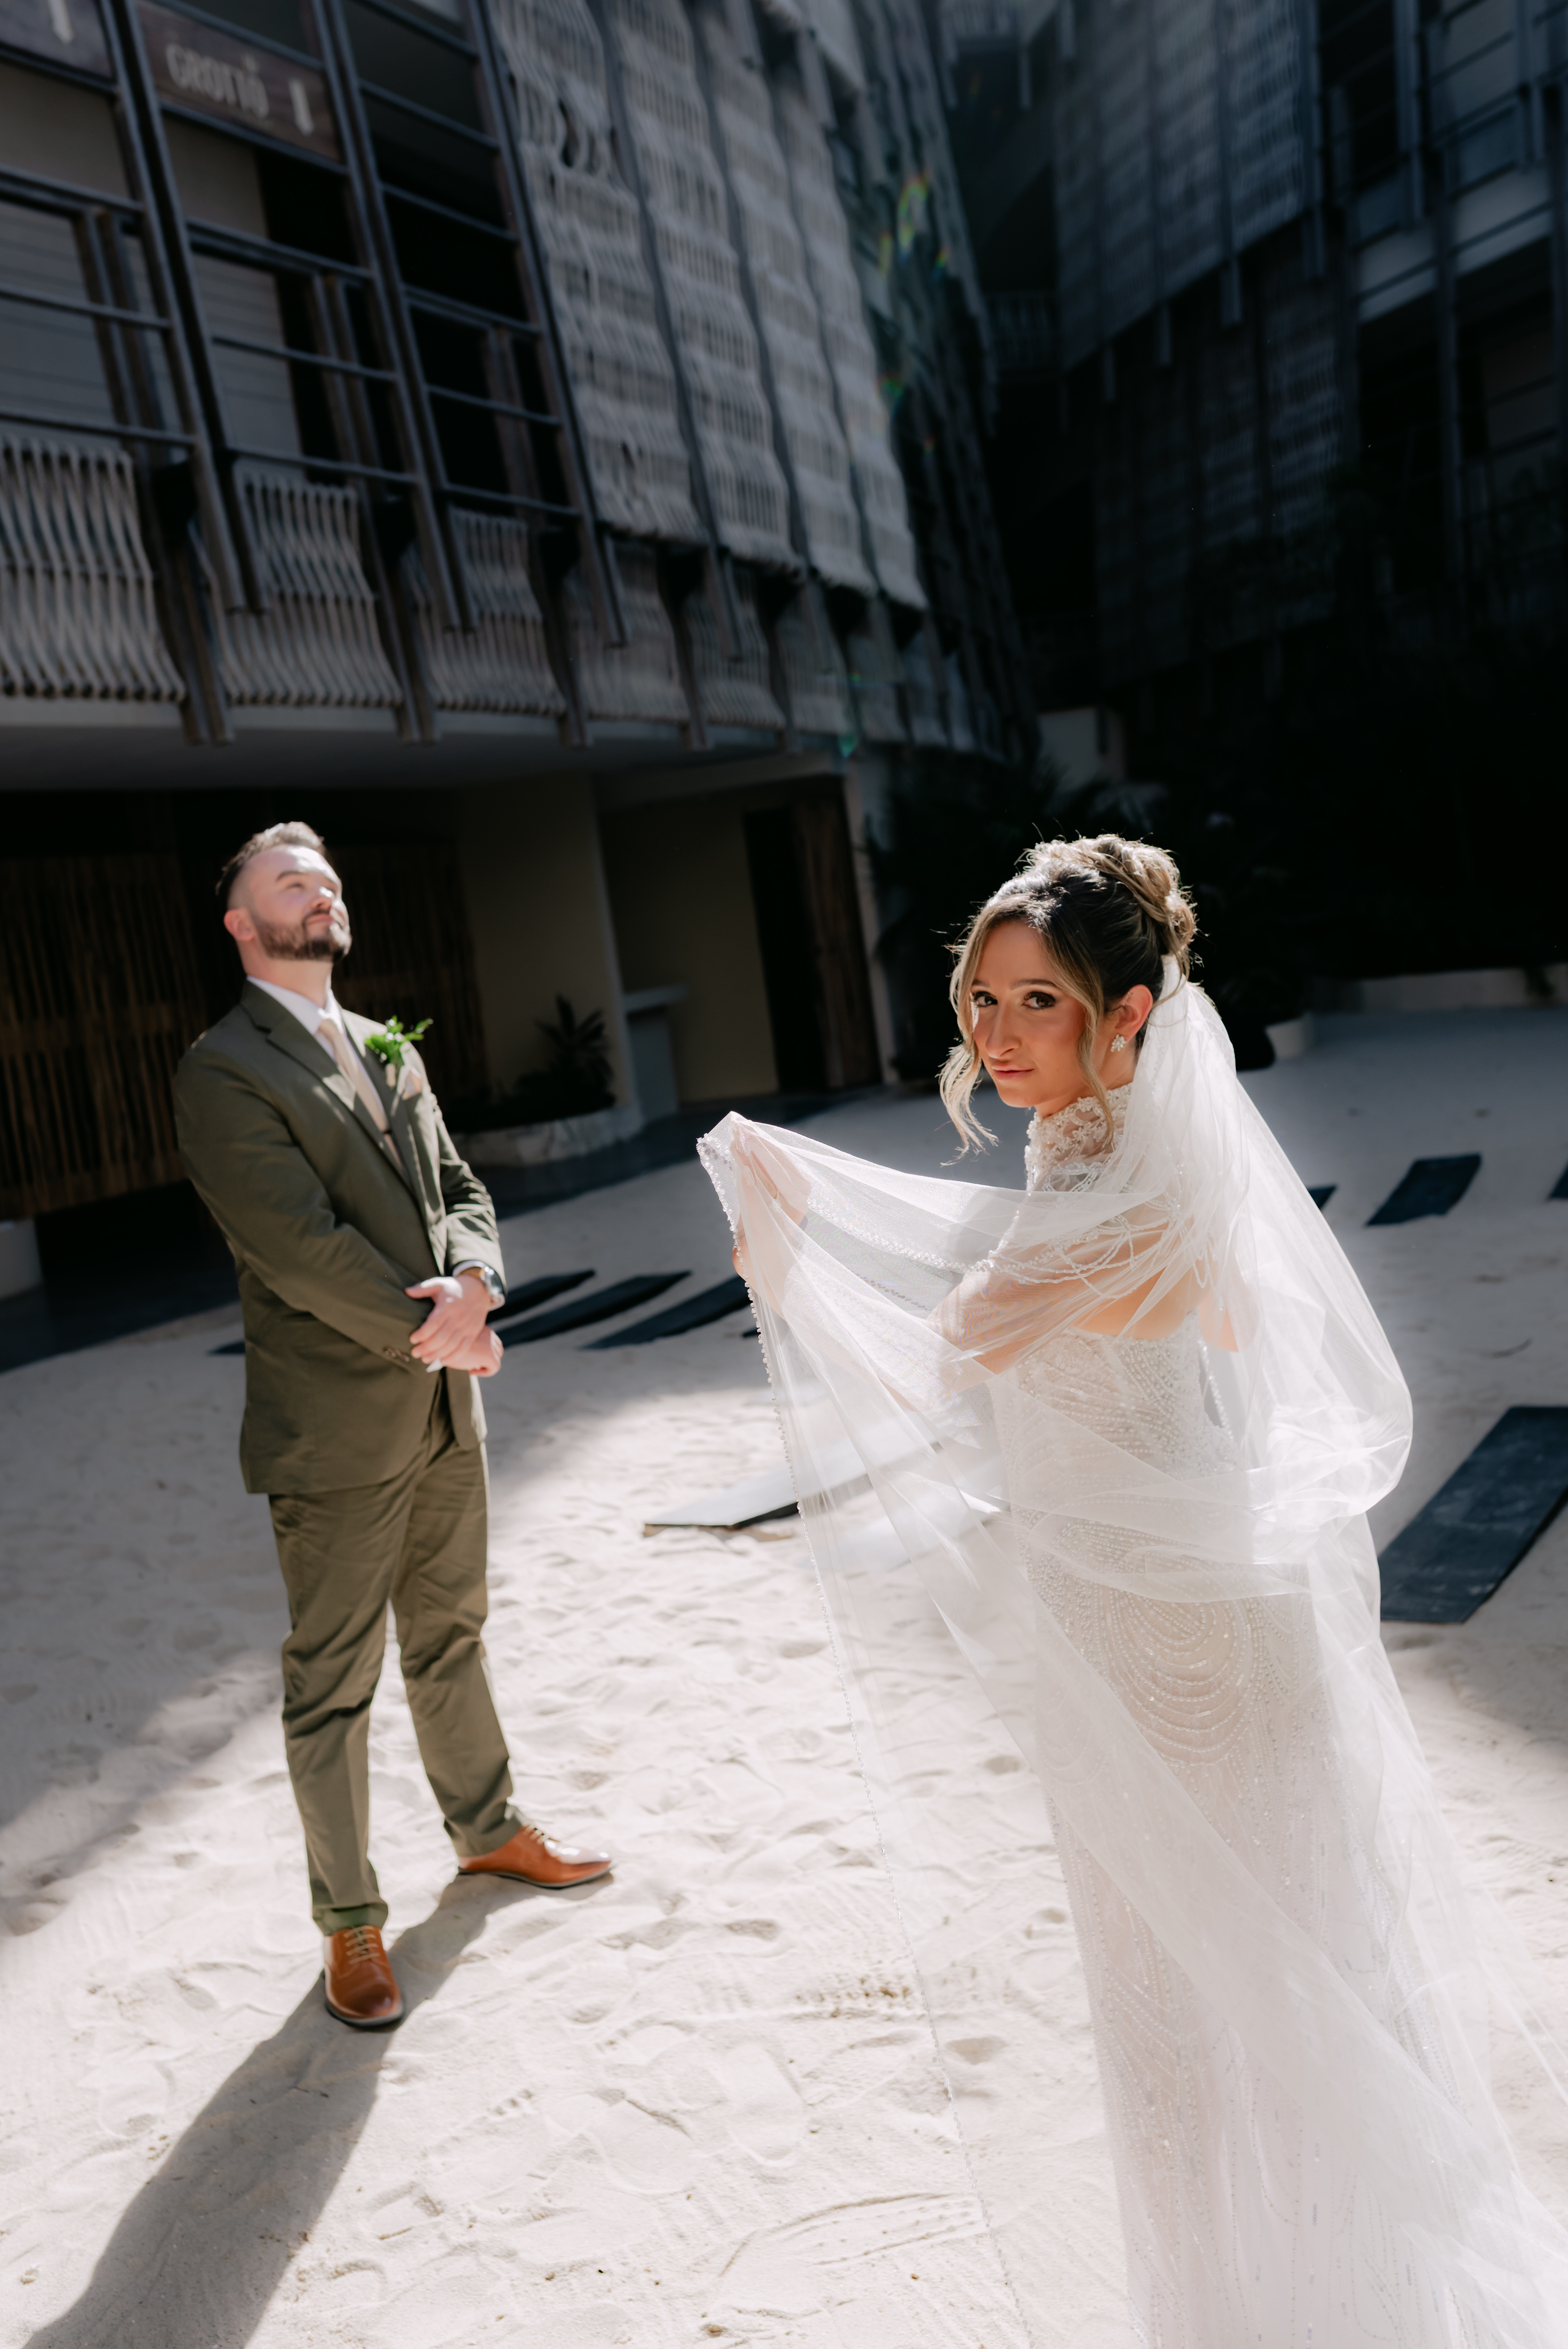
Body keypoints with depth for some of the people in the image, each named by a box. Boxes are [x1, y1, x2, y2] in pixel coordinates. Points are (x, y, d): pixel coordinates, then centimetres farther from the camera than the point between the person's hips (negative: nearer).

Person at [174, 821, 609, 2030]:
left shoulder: (390, 1050, 13)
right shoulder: (224, 1070, -12)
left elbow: (462, 1188, 9)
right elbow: (302, 1247, -19)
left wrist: (475, 1282, -12)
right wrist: (440, 1331, -13)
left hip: (446, 1408, 7)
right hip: (337, 1430, -7)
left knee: (452, 1638, 22)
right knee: (334, 1684, 6)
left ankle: (488, 1828, 41)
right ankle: (352, 1923, 22)